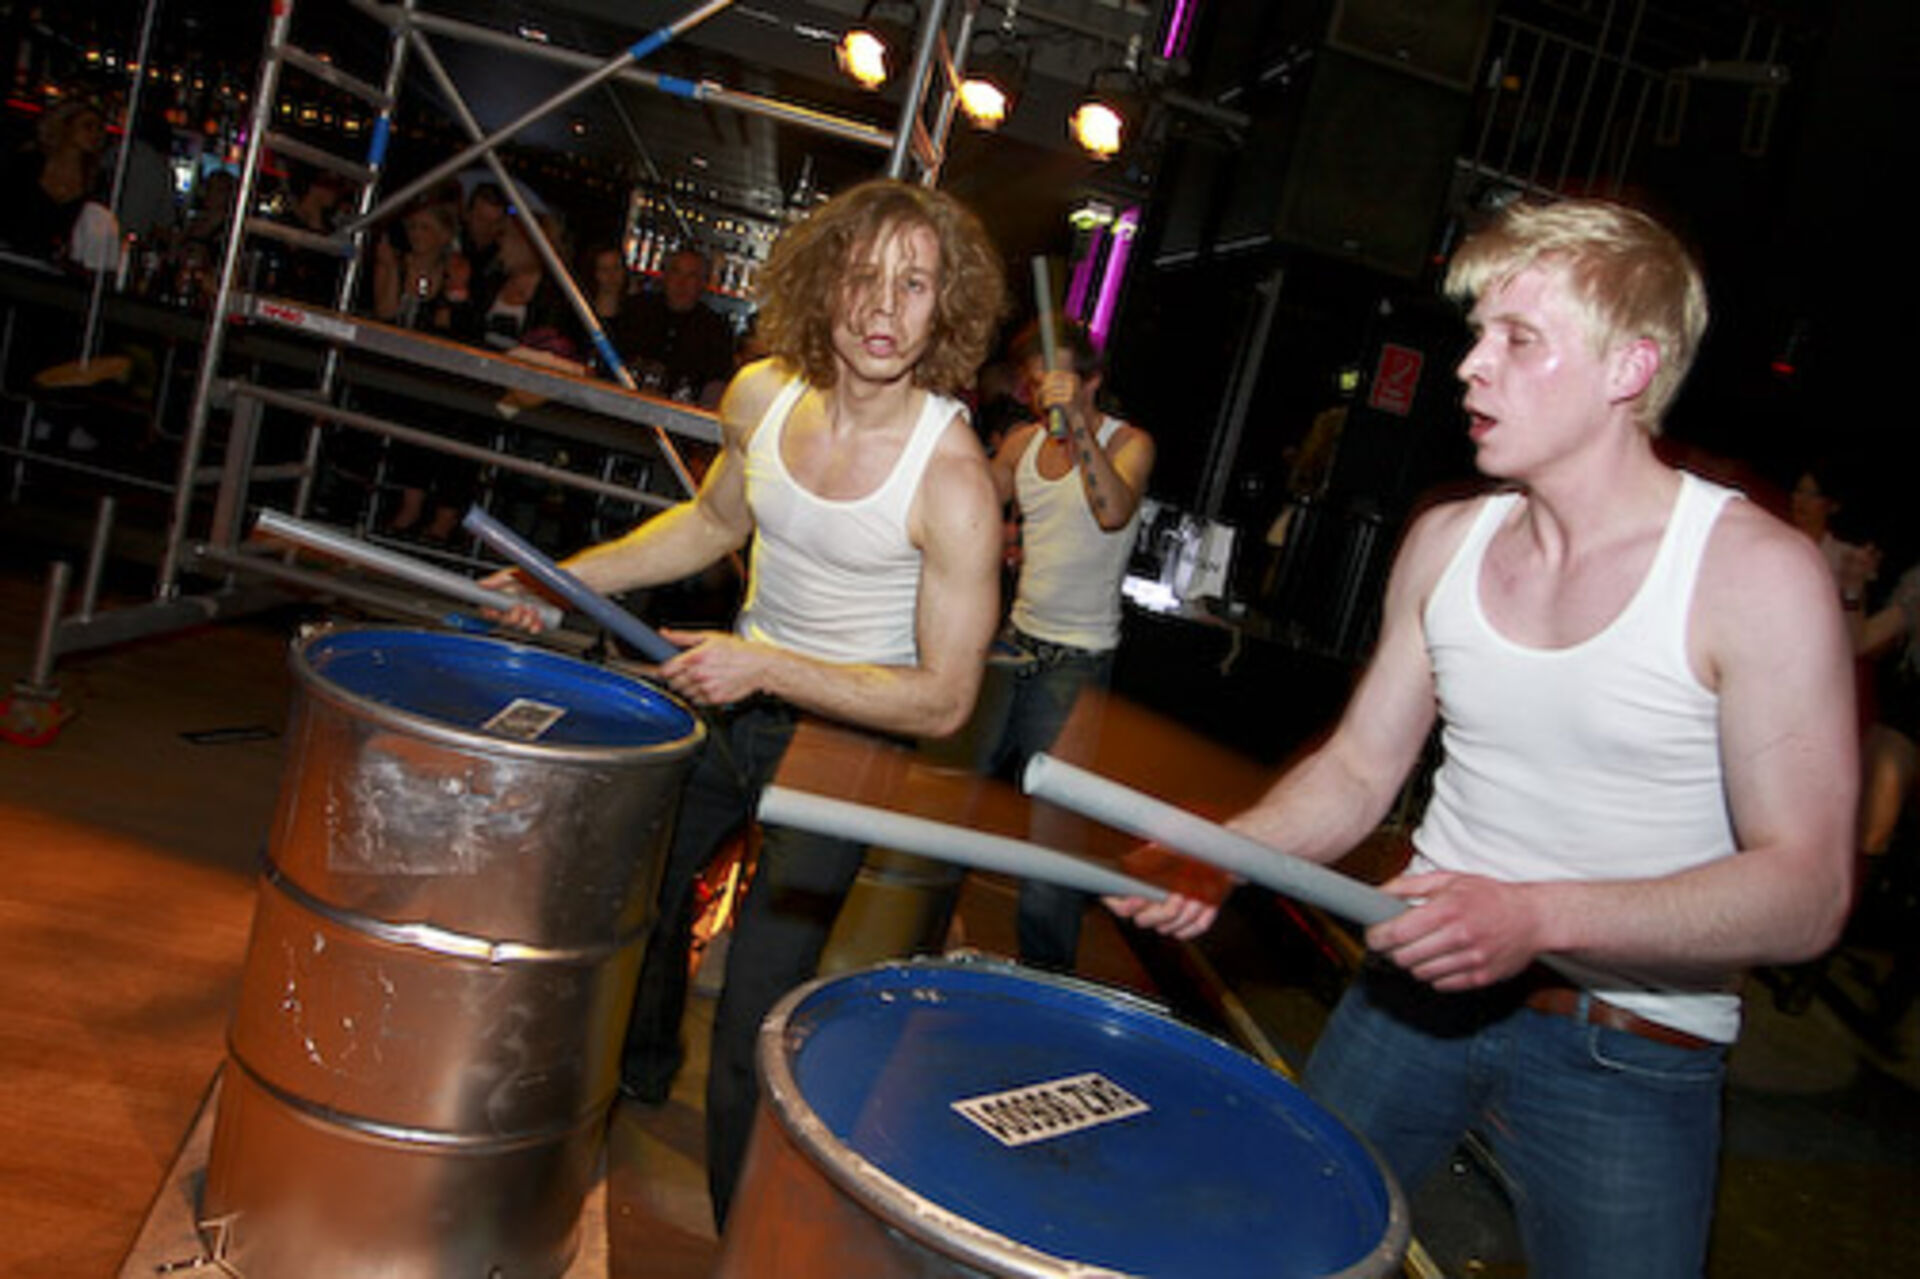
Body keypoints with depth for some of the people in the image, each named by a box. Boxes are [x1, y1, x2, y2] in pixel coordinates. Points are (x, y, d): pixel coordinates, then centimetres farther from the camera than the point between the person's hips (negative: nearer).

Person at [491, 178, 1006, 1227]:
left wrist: (767, 668, -27)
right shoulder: (762, 398, -11)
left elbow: (944, 701, -23)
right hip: (734, 696, 7)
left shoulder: (951, 479, -28)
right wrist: (574, 576, 1)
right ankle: (634, 1073, 58)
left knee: (752, 1031, -7)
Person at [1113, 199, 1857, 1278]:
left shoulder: (1757, 573, -16)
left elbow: (1807, 889, -18)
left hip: (1629, 1054, -4)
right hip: (1414, 988, 5)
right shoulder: (1445, 542, 0)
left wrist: (1538, 918, -30)